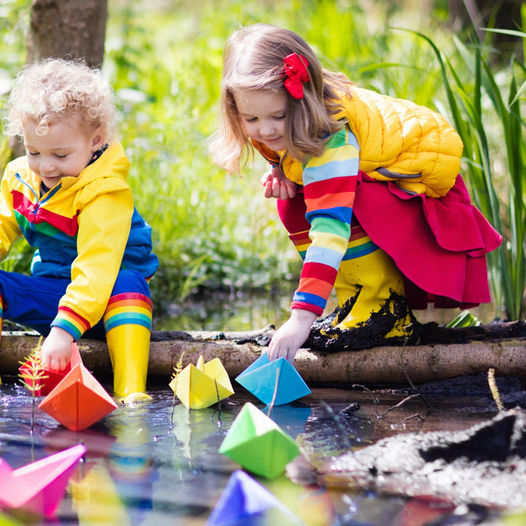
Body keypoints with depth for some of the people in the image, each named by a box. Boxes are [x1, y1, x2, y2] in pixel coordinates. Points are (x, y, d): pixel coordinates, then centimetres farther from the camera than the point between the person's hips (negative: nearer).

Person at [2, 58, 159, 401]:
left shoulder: (106, 193, -24)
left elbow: (98, 266, -35)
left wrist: (65, 329, -46)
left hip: (103, 298, -6)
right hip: (50, 290, 6)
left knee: (129, 283, -37)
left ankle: (131, 390, -49)